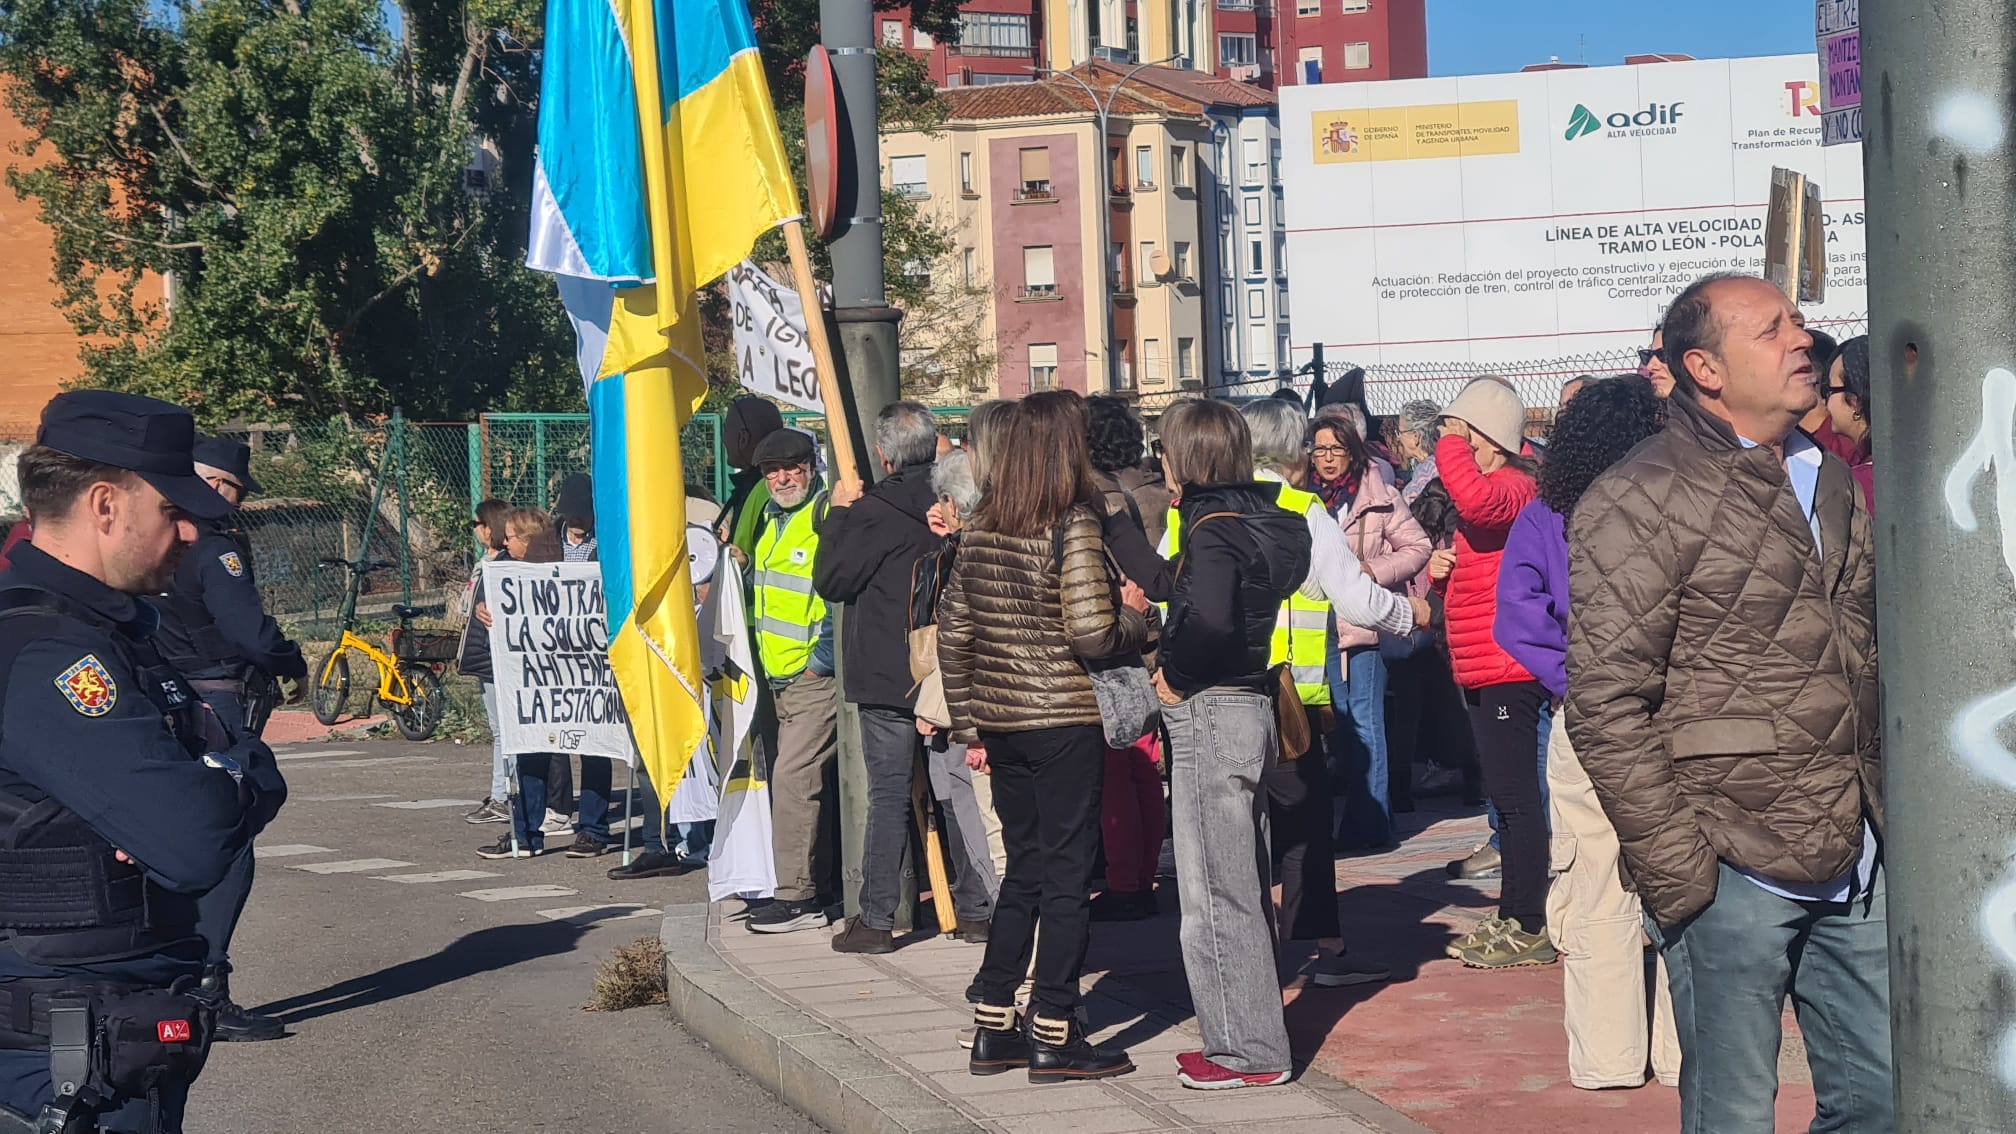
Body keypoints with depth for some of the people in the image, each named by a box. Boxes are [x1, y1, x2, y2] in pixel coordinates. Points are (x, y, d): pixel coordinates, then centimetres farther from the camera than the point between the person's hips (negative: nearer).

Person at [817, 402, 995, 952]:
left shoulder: (873, 513, -14)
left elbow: (830, 581, -6)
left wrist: (838, 515, 2)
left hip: (889, 679, -5)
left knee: (889, 795, -1)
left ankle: (876, 920, 2)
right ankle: (975, 910, 13)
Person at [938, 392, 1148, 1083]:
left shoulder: (979, 530, 6)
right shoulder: (1074, 524, -13)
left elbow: (952, 634, 9)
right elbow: (1092, 635, -19)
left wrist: (969, 726, 16)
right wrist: (1135, 613, 2)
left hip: (1001, 722, 6)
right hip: (1065, 721, -6)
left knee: (1024, 869, 16)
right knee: (1067, 874, 2)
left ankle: (992, 1030, 18)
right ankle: (1054, 1037, 6)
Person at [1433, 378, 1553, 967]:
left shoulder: (1514, 487, -11)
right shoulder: (1486, 490, 20)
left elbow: (1478, 501, -37)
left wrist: (1449, 445, -20)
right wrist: (1441, 569, 8)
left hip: (1507, 668, -11)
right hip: (1482, 669, 11)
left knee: (1516, 796, -9)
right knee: (1507, 795, 16)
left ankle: (1529, 926, -6)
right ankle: (1513, 914, 23)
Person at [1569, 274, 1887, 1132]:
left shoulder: (1831, 484, 16)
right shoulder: (1640, 502, -9)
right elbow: (1605, 702, -14)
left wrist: (1886, 819, 15)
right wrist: (1679, 874, -16)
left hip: (1857, 869, 7)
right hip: (1734, 869, -7)